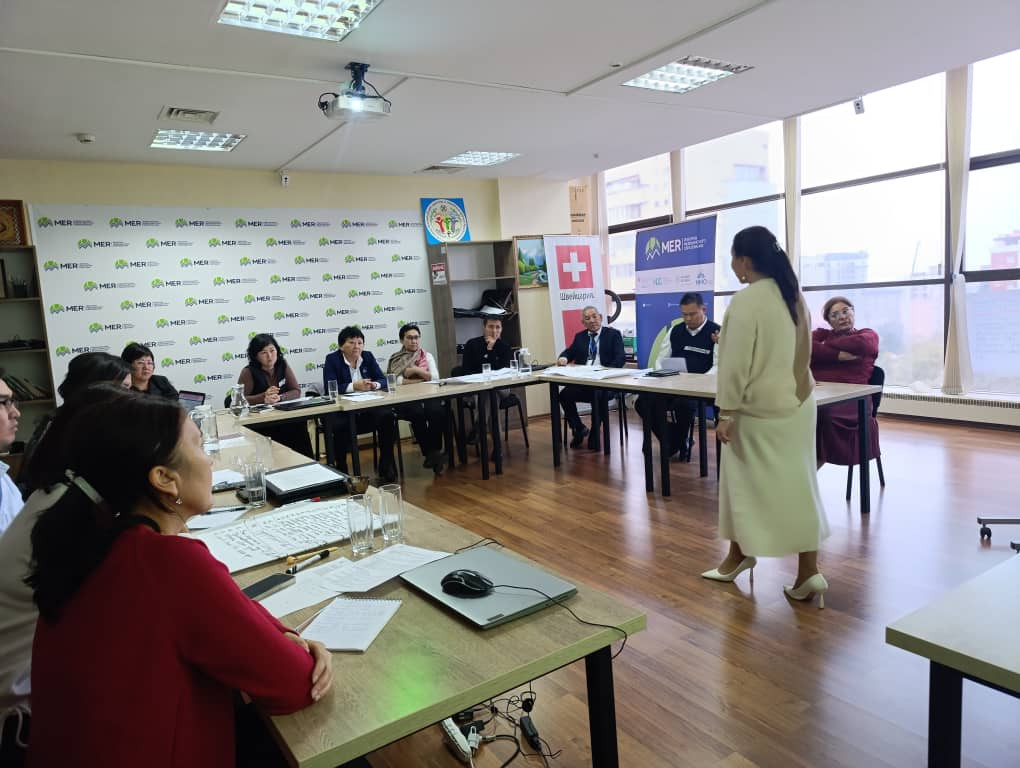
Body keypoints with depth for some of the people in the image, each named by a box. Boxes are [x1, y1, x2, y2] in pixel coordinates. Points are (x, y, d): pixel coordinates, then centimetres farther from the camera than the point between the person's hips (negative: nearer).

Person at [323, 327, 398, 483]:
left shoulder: (368, 356, 10)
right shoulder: (332, 359, -2)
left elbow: (383, 380, 6)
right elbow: (329, 388, -14)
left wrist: (374, 385, -18)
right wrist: (354, 386, -24)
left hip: (367, 409, 3)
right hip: (342, 411, -3)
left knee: (386, 416, -25)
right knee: (339, 425, -35)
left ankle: (386, 469, -12)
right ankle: (341, 471, -13)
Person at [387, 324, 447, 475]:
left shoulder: (427, 356, 16)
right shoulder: (395, 359, 9)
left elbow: (435, 377, 3)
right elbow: (396, 381, -6)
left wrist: (416, 370, -9)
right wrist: (421, 380, -6)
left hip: (428, 396, 2)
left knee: (437, 411, -31)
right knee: (418, 413, -34)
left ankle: (435, 451, -19)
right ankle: (429, 452, -18)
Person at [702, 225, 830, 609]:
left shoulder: (746, 301, -17)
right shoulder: (794, 296, 8)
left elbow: (736, 363, -18)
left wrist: (726, 412, -12)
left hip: (759, 411, -7)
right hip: (797, 405, 8)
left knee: (747, 484, 10)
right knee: (798, 484, 9)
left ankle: (739, 555, 28)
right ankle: (808, 572, 10)